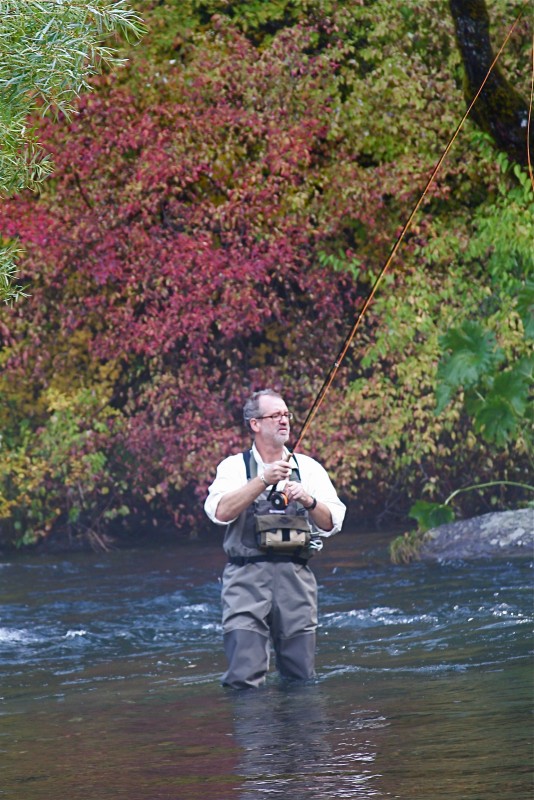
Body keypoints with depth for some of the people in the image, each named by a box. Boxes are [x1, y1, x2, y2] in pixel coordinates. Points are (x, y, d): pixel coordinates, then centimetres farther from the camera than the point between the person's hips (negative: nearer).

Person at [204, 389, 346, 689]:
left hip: (296, 575, 2)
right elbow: (220, 512, -10)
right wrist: (263, 480, -16)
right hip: (247, 575, -2)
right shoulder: (235, 466, 7)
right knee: (244, 678, -12)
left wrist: (309, 501, -11)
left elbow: (332, 523, 7)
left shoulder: (309, 468, 14)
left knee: (302, 677, 4)